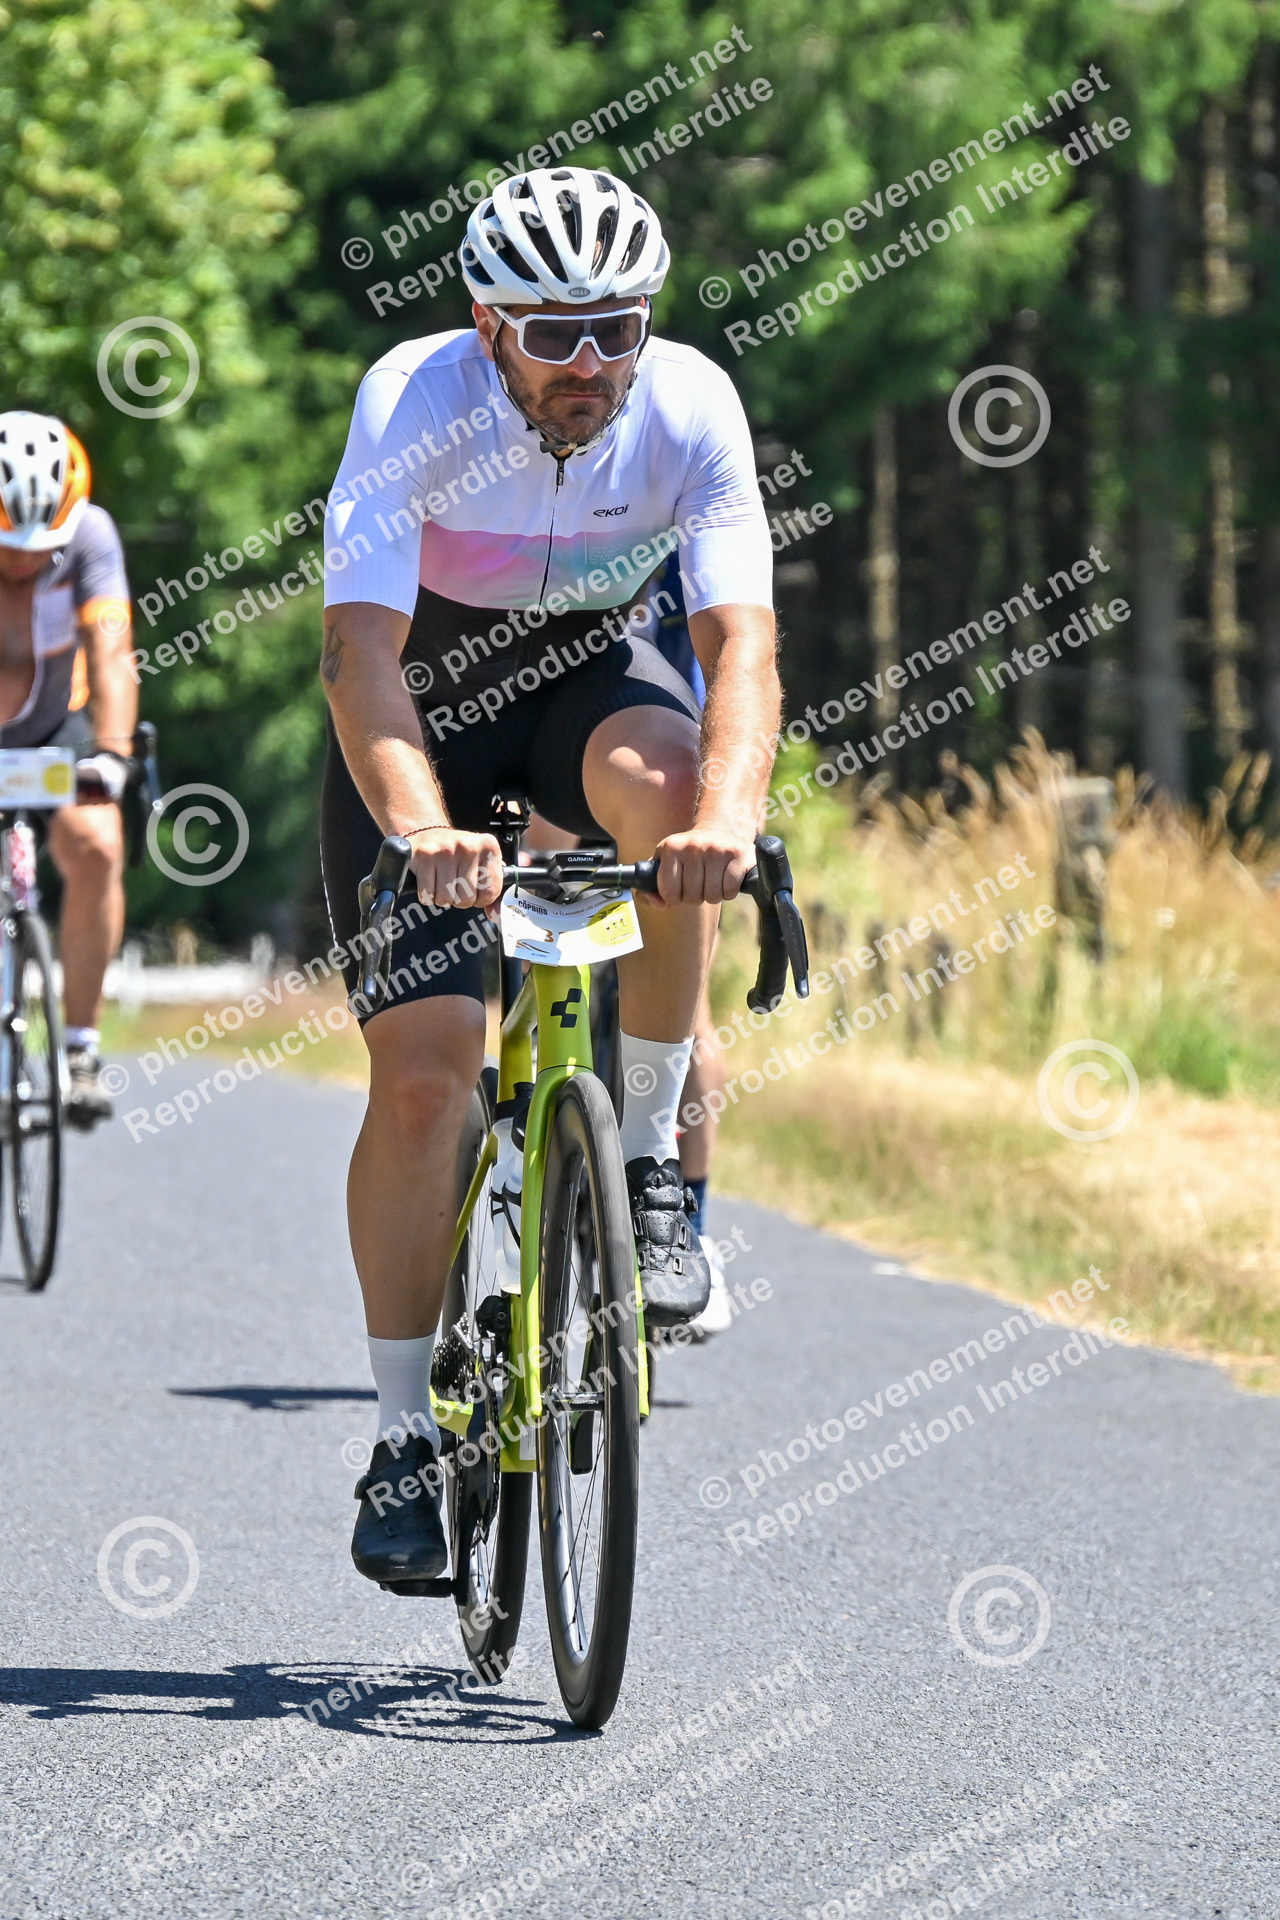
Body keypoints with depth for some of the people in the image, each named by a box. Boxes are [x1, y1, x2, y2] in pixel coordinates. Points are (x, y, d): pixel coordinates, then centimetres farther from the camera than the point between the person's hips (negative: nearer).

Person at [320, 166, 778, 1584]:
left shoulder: (691, 406, -24)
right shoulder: (413, 404, -29)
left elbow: (739, 637, -32)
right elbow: (360, 649, -37)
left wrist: (730, 810, -52)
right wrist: (422, 832, -54)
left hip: (587, 672, 1)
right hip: (422, 705, -1)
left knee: (663, 789, -36)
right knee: (421, 1076, -13)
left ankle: (647, 1159, -17)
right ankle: (404, 1439, 1)